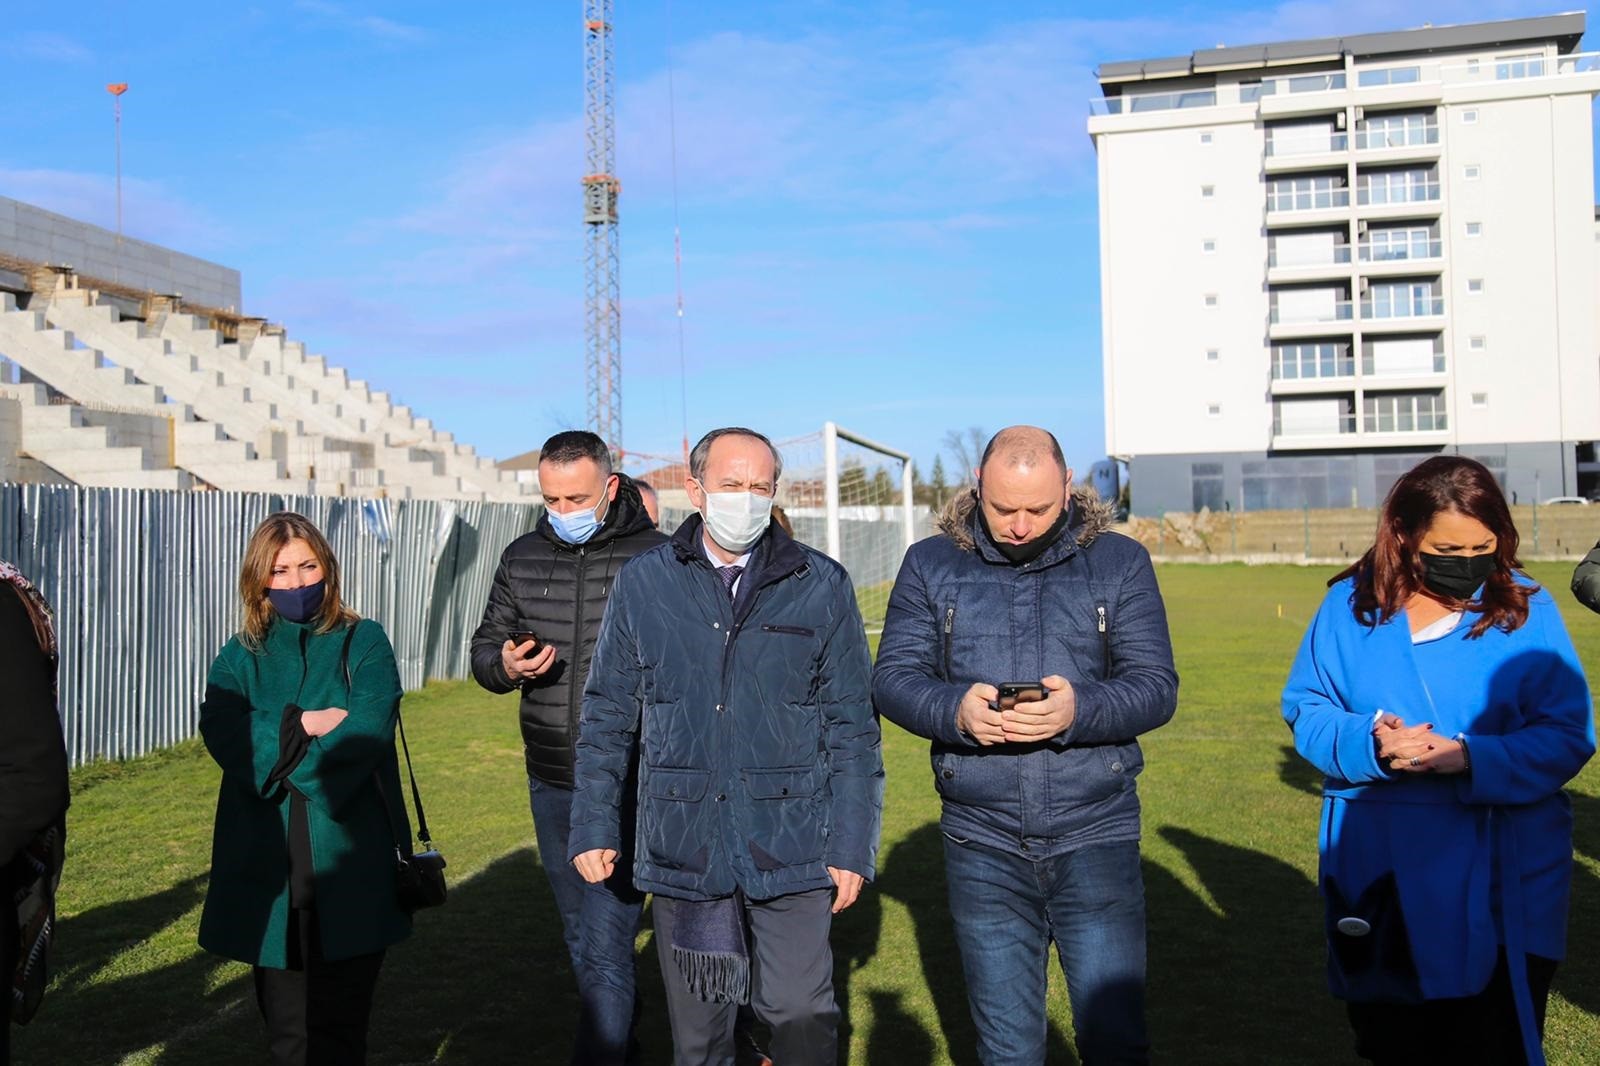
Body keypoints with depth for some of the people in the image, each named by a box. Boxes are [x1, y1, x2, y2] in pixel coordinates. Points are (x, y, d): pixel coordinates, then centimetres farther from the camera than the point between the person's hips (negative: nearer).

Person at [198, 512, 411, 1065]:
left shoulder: (364, 642, 4)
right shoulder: (239, 657, 11)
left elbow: (369, 728, -13)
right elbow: (224, 736, -7)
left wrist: (277, 753, -11)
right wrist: (304, 726, -14)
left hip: (350, 861, -2)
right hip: (267, 868, 2)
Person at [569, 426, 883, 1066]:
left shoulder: (821, 586, 0)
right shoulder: (643, 584, 3)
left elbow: (852, 728, 2)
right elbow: (607, 718, 8)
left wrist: (853, 846, -1)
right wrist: (593, 827, 4)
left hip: (791, 846, -1)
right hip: (681, 848, 1)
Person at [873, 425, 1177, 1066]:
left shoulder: (1120, 562, 2)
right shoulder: (930, 565, 4)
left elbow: (1157, 686, -3)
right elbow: (891, 678, -1)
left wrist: (1080, 709, -24)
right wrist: (955, 709, -22)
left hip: (1095, 840, -1)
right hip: (983, 846, 1)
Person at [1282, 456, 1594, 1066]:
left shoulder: (1527, 610, -3)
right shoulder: (1350, 605, -1)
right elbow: (1304, 708, 1)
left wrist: (1473, 759, -24)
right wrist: (1368, 744, -19)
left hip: (1501, 885, -1)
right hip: (1378, 878, 2)